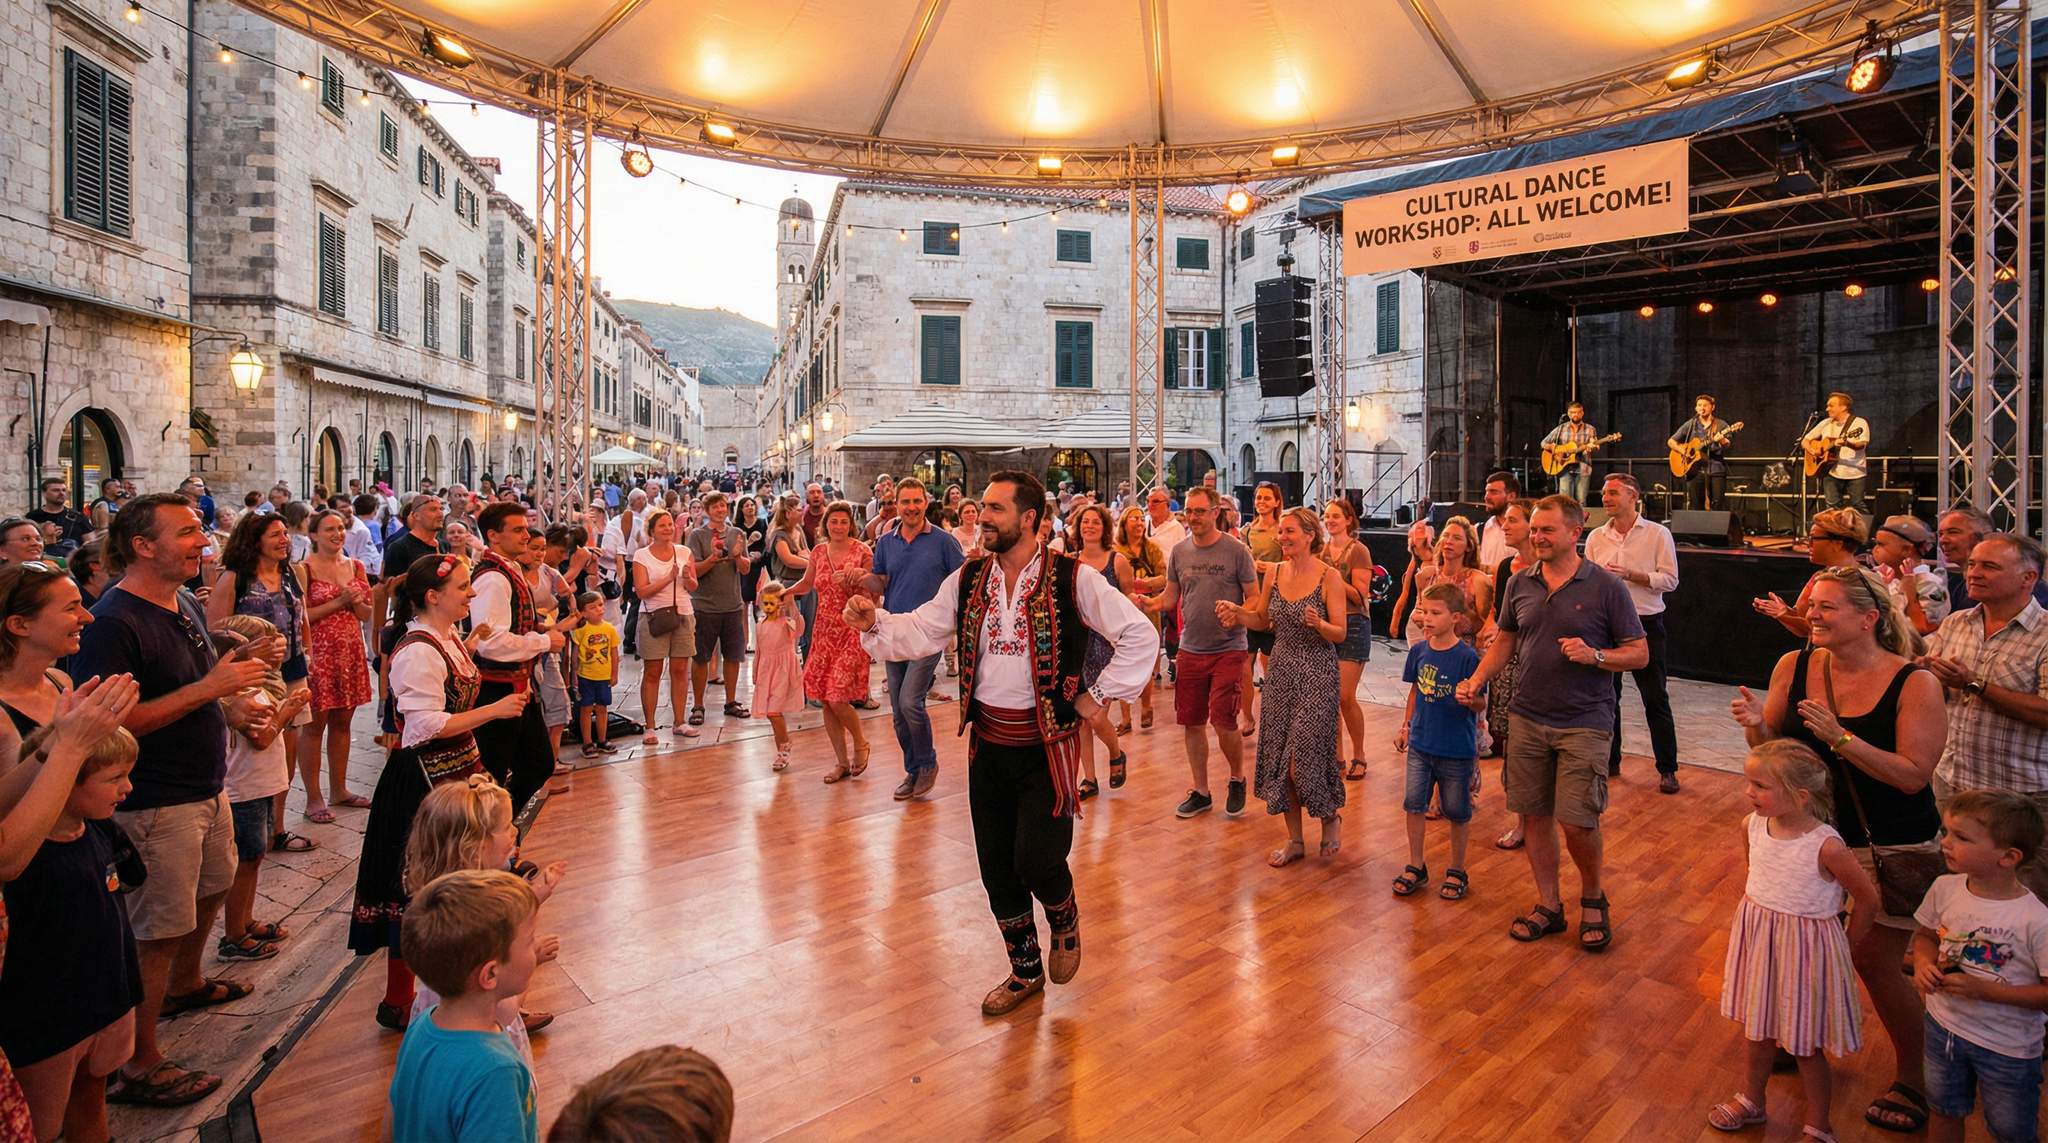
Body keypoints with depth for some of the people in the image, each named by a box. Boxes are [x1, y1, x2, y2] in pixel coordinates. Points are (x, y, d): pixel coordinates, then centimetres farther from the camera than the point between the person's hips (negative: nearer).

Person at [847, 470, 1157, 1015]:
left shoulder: (1072, 579, -11)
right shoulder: (967, 580, 4)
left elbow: (1140, 635, -8)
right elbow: (919, 632, 0)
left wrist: (1097, 696, -8)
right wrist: (874, 622, -18)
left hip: (1046, 744, -5)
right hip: (988, 741, 5)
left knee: (1037, 862, -9)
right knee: (996, 868, 12)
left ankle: (1065, 924, 29)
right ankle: (1025, 971, 35)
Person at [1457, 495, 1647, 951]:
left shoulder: (1606, 586, -6)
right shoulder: (1520, 584, 6)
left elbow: (1639, 653, -2)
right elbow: (1504, 641, 16)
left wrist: (1594, 655, -20)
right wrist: (1476, 681, 1)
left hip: (1584, 722, -4)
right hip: (1526, 719, 4)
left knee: (1577, 821, -6)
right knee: (1533, 814, 9)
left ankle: (1593, 898, 23)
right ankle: (1548, 905, 26)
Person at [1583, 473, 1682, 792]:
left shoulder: (1658, 534, -4)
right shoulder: (1596, 537, 6)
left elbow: (1670, 579, -8)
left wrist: (1630, 575, -19)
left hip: (1646, 624, -3)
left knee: (1655, 699, 3)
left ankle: (1667, 769, 13)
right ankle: (1610, 761, 24)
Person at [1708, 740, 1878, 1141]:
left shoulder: (1826, 847, -26)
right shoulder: (1751, 826, -9)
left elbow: (1868, 899, -11)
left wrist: (1845, 944, -1)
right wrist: (1761, 917, 15)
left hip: (1805, 950, -5)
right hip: (1758, 941, 5)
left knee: (1806, 1046, 12)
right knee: (1758, 1029, 23)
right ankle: (1751, 1101, 43)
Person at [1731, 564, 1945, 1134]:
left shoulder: (1915, 683, -16)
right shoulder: (1794, 666, -6)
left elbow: (1913, 776, -20)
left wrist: (1841, 738, -31)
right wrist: (1756, 724, -20)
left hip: (1891, 848, -4)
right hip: (1813, 832, 4)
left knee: (1874, 962, 4)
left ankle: (1914, 1080, 28)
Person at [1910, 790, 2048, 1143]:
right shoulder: (1945, 889, -11)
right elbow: (1924, 935, 6)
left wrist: (1984, 990, -26)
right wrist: (1924, 963, -13)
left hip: (2007, 1047, -4)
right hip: (1944, 1026, 4)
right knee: (1945, 1114, 23)